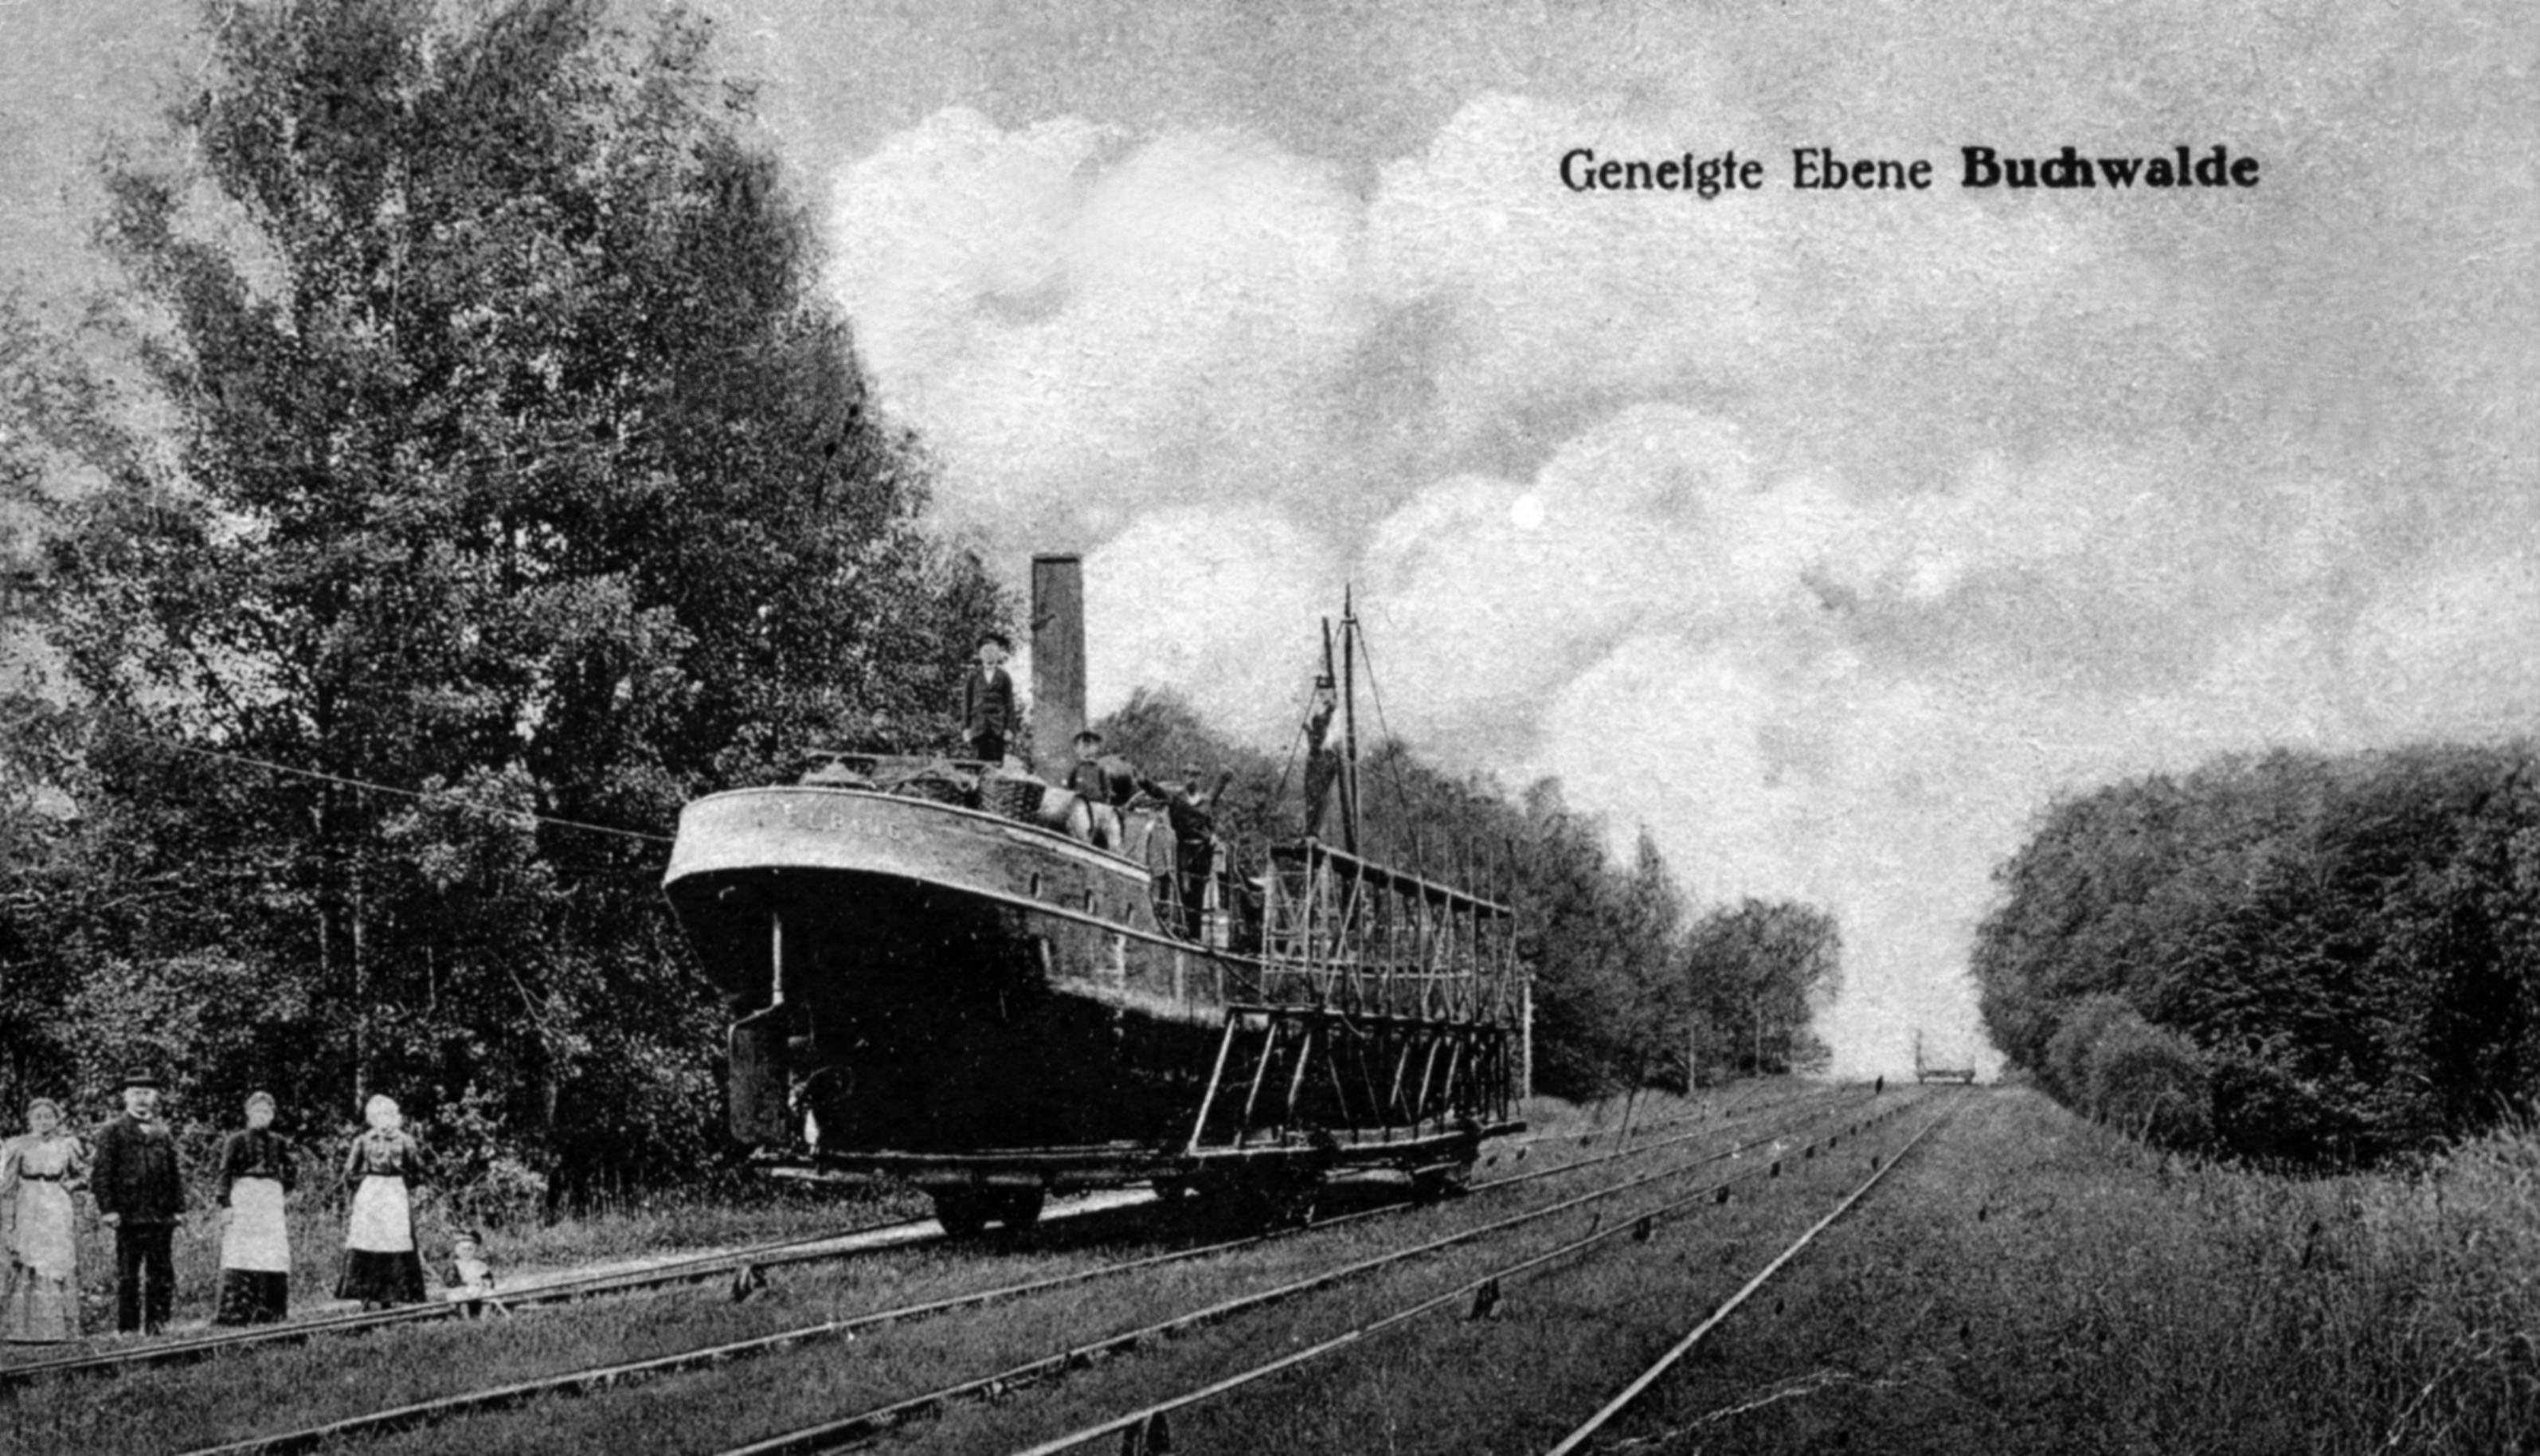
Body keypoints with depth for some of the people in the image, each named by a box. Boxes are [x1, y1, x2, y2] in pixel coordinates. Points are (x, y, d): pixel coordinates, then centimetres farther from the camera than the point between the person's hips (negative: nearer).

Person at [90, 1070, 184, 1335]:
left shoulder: (163, 1133, 15)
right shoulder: (113, 1132, 3)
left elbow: (175, 1173, 16)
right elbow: (102, 1173, -2)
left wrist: (178, 1207, 8)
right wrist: (108, 1209, -10)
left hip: (161, 1216, 4)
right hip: (128, 1216, -4)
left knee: (162, 1274, 4)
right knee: (127, 1275, 0)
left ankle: (157, 1326, 10)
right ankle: (126, 1328, 4)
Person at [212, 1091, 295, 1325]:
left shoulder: (279, 1143, 14)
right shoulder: (236, 1141, 3)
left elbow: (288, 1173, 22)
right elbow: (225, 1174, -3)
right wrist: (225, 1204, -12)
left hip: (272, 1202, 3)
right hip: (242, 1199, -3)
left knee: (274, 1258, -3)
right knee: (239, 1255, -9)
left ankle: (269, 1313, 1)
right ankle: (234, 1312, -10)